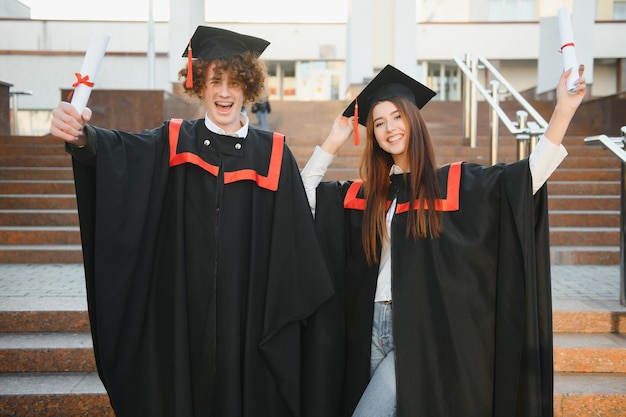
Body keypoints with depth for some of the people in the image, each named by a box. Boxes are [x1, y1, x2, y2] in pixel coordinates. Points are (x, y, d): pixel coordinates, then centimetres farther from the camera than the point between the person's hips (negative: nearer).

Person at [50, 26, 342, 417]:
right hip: (185, 309, 0)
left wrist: (306, 305, -2)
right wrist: (81, 136, -40)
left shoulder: (273, 153, 2)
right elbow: (118, 151, -18)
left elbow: (299, 240, 1)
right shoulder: (175, 143, 2)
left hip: (251, 310, 0)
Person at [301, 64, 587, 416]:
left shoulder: (453, 183, -3)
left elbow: (531, 173, -10)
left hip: (423, 331, -5)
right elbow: (305, 194, 14)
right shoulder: (364, 193, 10)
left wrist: (564, 109, -19)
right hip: (373, 325, 5)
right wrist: (334, 142, 9)